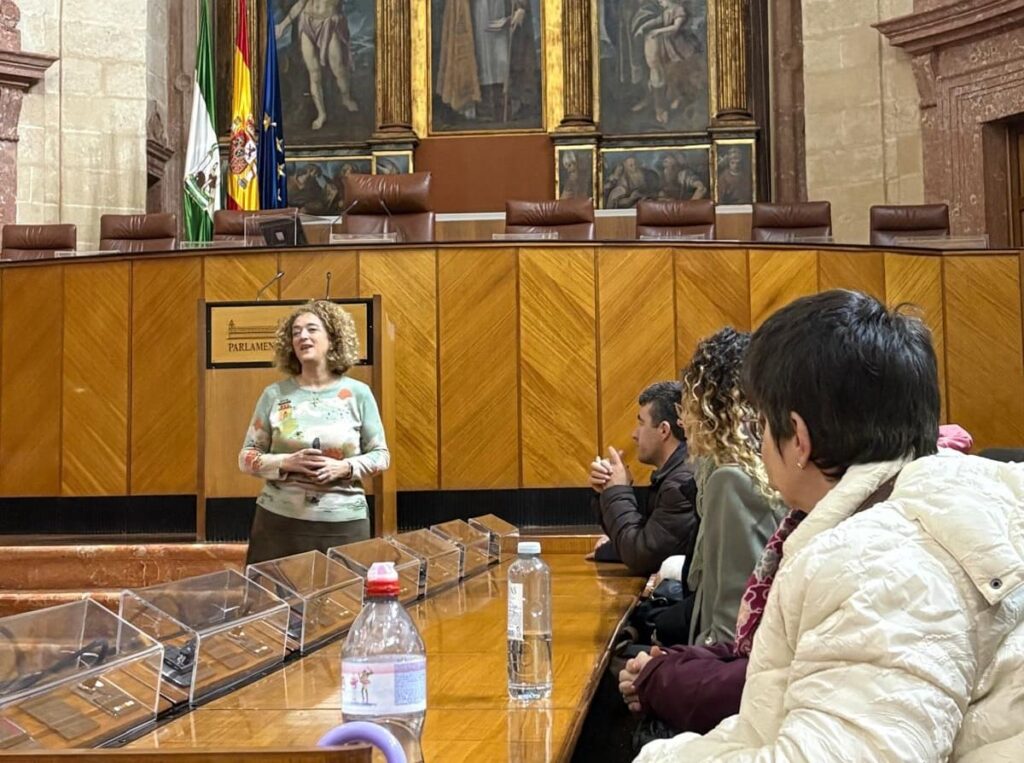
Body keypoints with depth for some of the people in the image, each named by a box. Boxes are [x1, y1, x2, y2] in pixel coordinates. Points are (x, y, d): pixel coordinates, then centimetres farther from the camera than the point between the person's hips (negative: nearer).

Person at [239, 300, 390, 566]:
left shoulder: (357, 394, 1)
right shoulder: (275, 395, 2)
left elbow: (381, 455, 5)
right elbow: (247, 457, 4)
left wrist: (344, 468, -13)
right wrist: (287, 463, -14)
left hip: (344, 524, 0)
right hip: (279, 522, 0)